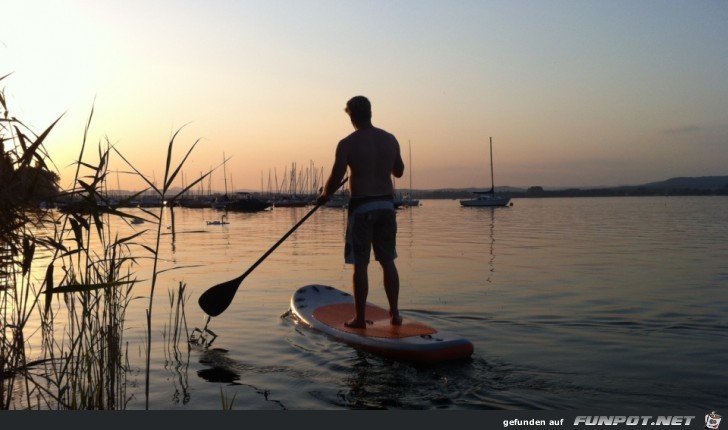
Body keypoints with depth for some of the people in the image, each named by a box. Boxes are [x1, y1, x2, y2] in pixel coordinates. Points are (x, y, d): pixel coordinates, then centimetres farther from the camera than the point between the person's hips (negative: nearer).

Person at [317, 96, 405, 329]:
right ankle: (395, 313, 16)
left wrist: (324, 196, 8)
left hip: (361, 206, -4)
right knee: (388, 261, 12)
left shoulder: (347, 143, -9)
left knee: (360, 264, 2)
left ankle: (360, 318, 8)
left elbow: (335, 178, -11)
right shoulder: (390, 139, 6)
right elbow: (399, 171, 18)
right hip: (386, 204, 5)